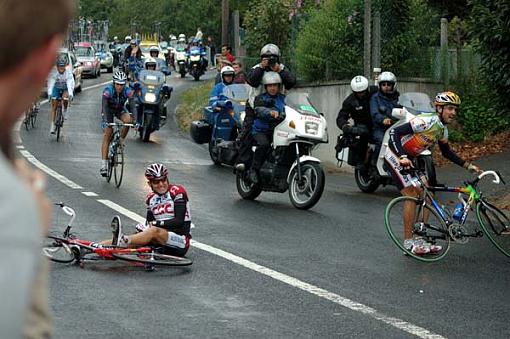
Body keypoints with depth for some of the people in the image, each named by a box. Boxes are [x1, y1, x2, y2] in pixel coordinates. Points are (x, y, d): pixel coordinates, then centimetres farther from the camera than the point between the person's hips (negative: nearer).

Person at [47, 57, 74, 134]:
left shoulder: (68, 71, -27)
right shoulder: (53, 71, -26)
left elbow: (70, 83, -35)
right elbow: (50, 83, -32)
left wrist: (70, 94, -49)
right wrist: (49, 93, -45)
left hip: (66, 88, -1)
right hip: (56, 88, 1)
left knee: (65, 97, -32)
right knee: (54, 107, -6)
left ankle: (65, 110, -2)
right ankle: (52, 125, -2)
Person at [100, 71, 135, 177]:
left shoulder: (128, 91, -26)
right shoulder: (108, 90, -32)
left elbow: (132, 106, -31)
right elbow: (104, 106, -39)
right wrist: (105, 121, -52)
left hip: (120, 109, 2)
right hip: (109, 110, -2)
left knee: (128, 120, -31)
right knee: (108, 133, -14)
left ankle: (121, 140, -3)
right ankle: (104, 164, -15)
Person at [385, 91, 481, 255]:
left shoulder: (443, 129, 2)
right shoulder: (426, 121, -27)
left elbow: (446, 152, 18)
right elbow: (395, 132, -33)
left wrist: (467, 165, 10)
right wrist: (402, 157, -42)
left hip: (408, 158, 9)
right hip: (395, 156, -9)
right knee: (411, 195, -15)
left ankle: (418, 239, 11)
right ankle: (408, 241, -9)